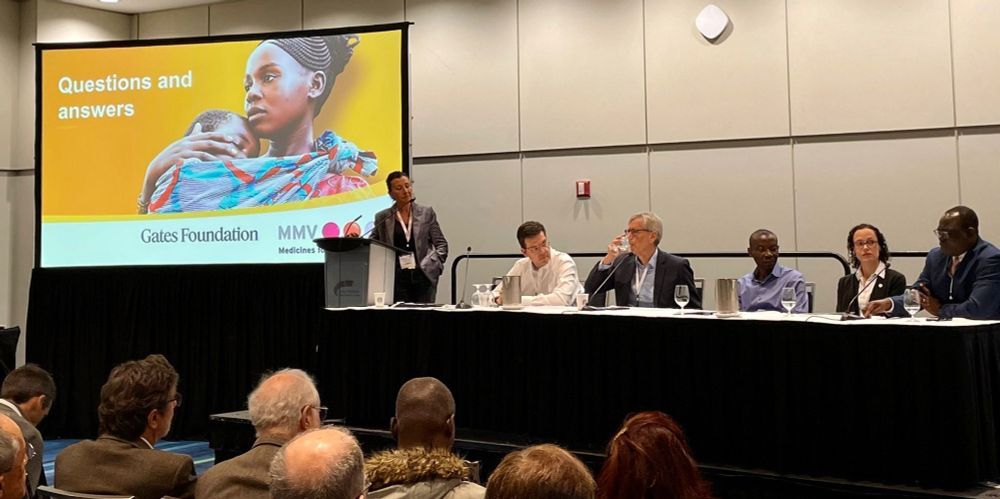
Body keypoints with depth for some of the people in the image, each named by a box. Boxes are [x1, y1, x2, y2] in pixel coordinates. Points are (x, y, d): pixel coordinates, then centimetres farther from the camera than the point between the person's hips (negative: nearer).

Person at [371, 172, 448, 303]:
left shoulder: (426, 213, 9)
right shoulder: (382, 218, 8)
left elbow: (441, 243, 11)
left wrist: (435, 263, -2)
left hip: (424, 276, 0)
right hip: (397, 278, 0)